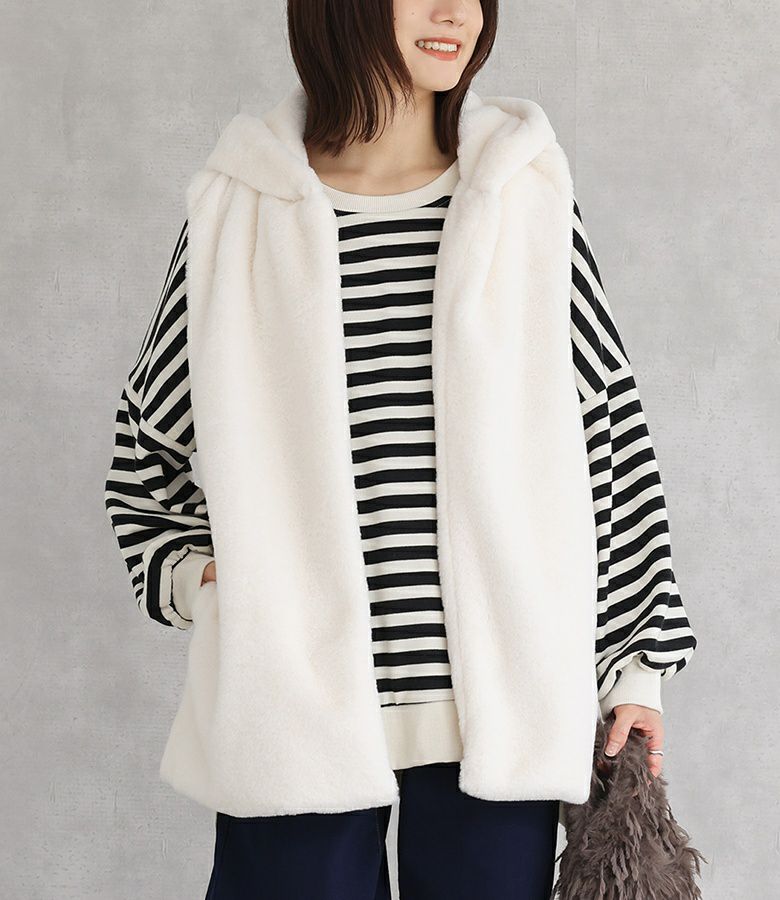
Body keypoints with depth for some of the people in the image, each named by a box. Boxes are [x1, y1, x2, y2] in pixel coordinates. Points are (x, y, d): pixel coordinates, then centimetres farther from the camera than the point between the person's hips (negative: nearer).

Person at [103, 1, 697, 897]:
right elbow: (147, 437, 15)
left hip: (499, 714, 1)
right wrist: (185, 573, 0)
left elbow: (611, 435, 7)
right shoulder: (243, 209, 3)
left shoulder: (529, 201, 5)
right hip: (297, 711, 0)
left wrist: (637, 664, 5)